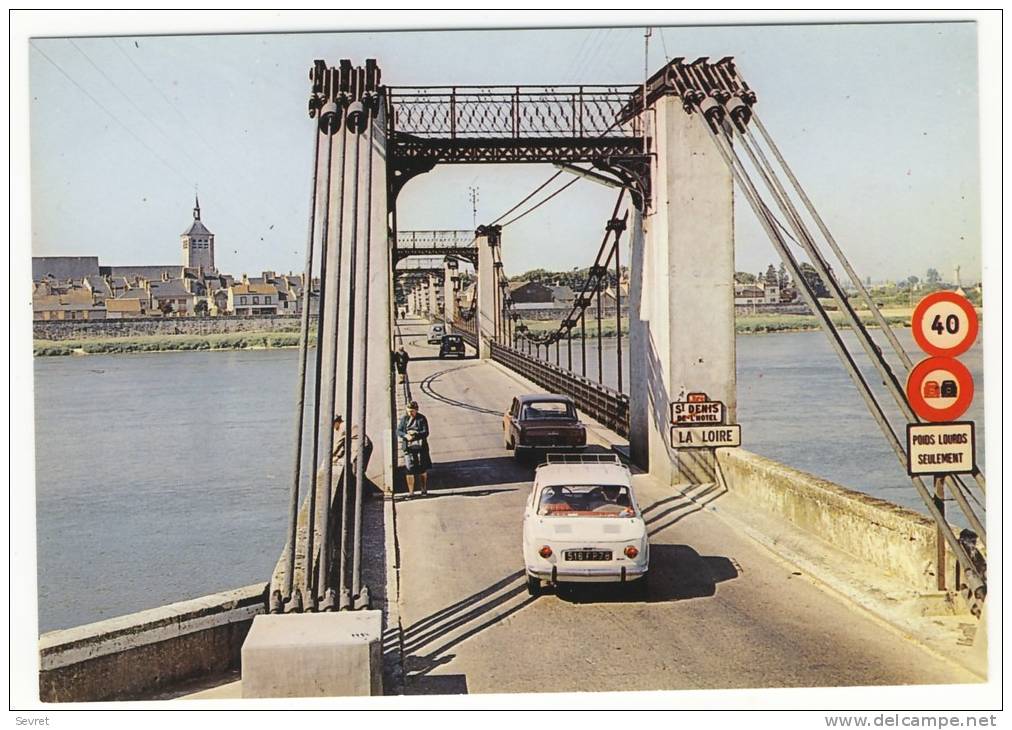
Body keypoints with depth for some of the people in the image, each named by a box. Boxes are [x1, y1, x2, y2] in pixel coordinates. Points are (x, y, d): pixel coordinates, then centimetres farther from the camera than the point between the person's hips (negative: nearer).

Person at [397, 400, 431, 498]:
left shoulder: (422, 419, 0)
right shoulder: (404, 418, 6)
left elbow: (426, 433, -6)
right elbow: (398, 431, 2)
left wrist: (415, 433, -20)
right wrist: (406, 435, -17)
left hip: (420, 447, -1)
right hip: (408, 447, 1)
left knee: (422, 470, 6)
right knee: (409, 470, -4)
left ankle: (424, 490, 21)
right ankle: (411, 492, 2)